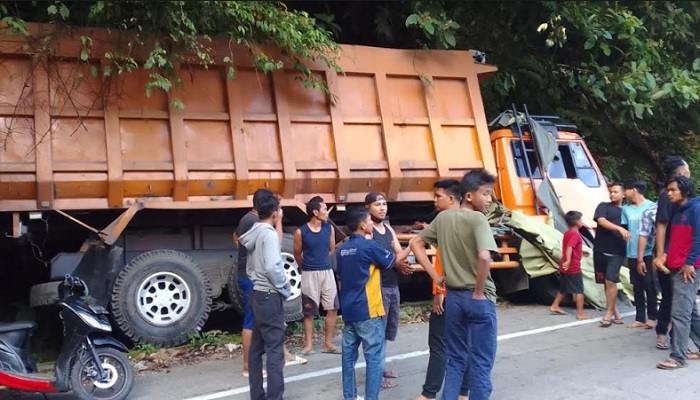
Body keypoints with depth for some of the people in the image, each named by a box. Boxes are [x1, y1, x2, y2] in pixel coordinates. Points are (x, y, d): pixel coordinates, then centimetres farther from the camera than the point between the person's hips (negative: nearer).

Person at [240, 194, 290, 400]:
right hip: (270, 296, -9)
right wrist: (285, 288, -11)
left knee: (256, 348, 12)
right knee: (275, 350, -5)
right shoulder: (269, 234, -15)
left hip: (257, 294, 9)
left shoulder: (254, 234, 12)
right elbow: (273, 267, -24)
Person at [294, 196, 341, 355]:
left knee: (332, 308, 4)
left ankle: (328, 344, 15)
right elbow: (297, 254, 4)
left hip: (327, 272, 4)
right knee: (309, 312, 5)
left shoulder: (329, 229, 0)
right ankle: (309, 345, 14)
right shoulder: (301, 232, -11)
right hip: (309, 274, -4)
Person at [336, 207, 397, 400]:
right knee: (375, 357, -1)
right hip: (367, 311, -8)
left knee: (349, 354, 12)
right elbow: (395, 260, 1)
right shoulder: (369, 246, -13)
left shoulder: (341, 250, 8)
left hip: (348, 310, 8)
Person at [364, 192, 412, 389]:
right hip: (378, 287, -8)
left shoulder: (389, 228, 15)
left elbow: (400, 253, 10)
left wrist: (403, 264, -12)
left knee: (388, 330, 17)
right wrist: (395, 263, -24)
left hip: (393, 286, 9)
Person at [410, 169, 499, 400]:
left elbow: (416, 244, 11)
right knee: (481, 363, 6)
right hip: (479, 299, -6)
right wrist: (479, 292, -16)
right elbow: (484, 257, -29)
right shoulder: (478, 219, -15)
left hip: (453, 296, 6)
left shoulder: (443, 217, 5)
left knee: (455, 360, 17)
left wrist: (435, 276, 7)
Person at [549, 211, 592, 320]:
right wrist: (568, 261, -43)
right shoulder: (575, 234, -16)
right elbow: (569, 248, -31)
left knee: (563, 289, 19)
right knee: (579, 290, -2)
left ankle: (554, 306, 25)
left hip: (565, 268, 9)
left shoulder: (567, 233, 13)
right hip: (573, 268, -9)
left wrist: (582, 252, 44)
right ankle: (580, 313, 0)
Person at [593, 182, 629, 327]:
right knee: (607, 282, 7)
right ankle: (615, 312, 19)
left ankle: (608, 314, 0)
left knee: (610, 282, -10)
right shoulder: (603, 206, 4)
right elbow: (601, 221, -14)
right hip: (601, 250, 0)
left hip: (617, 252, 0)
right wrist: (619, 228, -26)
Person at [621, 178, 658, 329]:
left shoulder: (652, 206, -6)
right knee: (637, 288, 9)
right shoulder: (626, 209, 6)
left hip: (648, 254, -4)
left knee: (649, 286, 2)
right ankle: (640, 318, 16)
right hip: (632, 255, 4)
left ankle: (652, 317, 15)